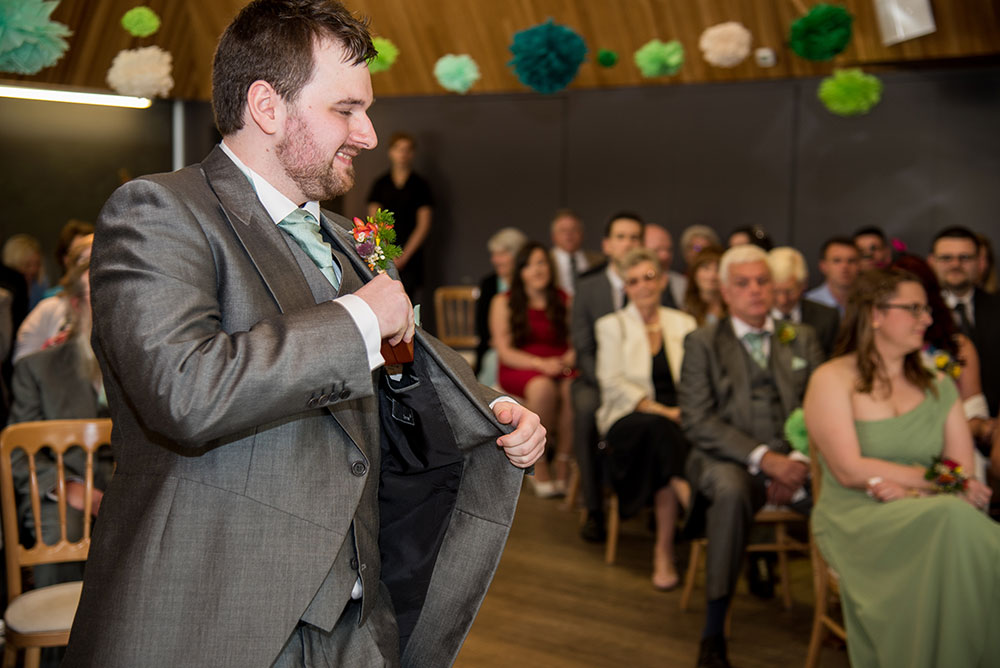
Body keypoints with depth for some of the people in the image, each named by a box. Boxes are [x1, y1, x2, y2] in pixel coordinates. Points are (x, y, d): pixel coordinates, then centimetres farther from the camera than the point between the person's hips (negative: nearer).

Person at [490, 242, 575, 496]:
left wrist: (568, 359, -17)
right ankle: (538, 470, -26)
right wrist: (541, 364, -18)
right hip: (519, 370, -2)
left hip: (559, 368, 2)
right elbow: (505, 351, -3)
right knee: (543, 387, -37)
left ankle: (563, 470, -25)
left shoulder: (565, 301, 13)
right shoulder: (503, 303, 5)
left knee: (572, 388, -34)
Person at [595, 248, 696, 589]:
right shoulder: (612, 325, 11)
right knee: (661, 429, -37)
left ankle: (664, 549, -29)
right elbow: (612, 384, -2)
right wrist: (660, 410, -14)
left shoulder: (684, 324, 18)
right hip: (628, 419, -2)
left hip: (676, 418, 2)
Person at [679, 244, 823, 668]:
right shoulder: (702, 343, 7)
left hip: (795, 461, 3)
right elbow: (697, 422, -5)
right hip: (729, 459, -3)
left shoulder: (802, 339, 17)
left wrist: (799, 461, -11)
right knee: (732, 489, -37)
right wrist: (762, 457, -16)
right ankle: (713, 633, -30)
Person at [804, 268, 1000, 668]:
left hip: (928, 517, 4)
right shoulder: (832, 380, 2)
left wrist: (910, 490, -12)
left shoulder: (938, 386, 18)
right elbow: (850, 470, -9)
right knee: (953, 517, -34)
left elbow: (965, 470, 8)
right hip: (855, 520, -4)